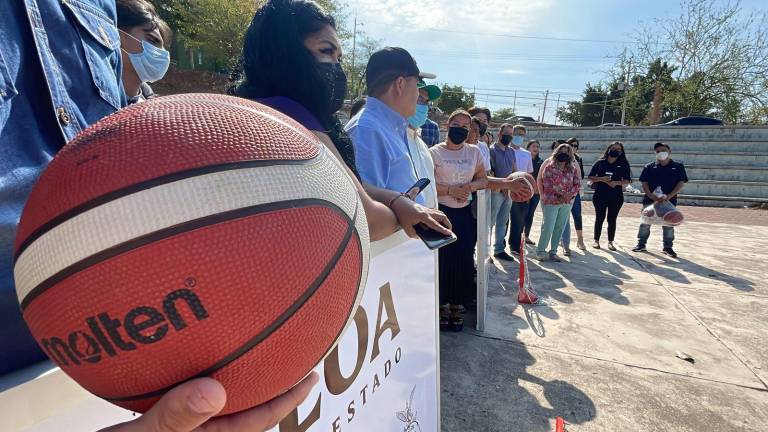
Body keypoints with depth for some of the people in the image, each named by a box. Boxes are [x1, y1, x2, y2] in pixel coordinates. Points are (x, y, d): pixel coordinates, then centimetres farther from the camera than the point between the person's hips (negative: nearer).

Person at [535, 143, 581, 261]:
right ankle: (540, 251, 9)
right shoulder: (550, 166, -6)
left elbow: (577, 183, 8)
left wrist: (570, 194, -10)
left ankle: (553, 252, 19)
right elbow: (548, 185, -12)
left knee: (560, 228, 8)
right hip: (551, 201, -5)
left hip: (567, 203, 5)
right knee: (548, 227, -7)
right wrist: (562, 194, -15)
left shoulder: (573, 168, 7)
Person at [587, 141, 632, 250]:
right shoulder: (600, 162, 3)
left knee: (612, 219, 5)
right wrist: (601, 179, -15)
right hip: (600, 195, -1)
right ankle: (596, 240, 14)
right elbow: (591, 177, 2)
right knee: (599, 218, 3)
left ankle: (610, 242, 14)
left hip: (616, 196, 1)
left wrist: (616, 182, -15)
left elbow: (627, 181, 3)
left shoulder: (624, 164, 5)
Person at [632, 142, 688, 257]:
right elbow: (644, 183, 0)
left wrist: (669, 196, -15)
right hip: (650, 199, 0)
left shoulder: (678, 166, 4)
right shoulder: (649, 167, 5)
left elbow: (681, 183, -2)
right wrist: (652, 196, -15)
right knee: (645, 222, 4)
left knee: (668, 224, 6)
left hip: (669, 200, 0)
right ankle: (641, 244, 14)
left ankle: (668, 247, 17)